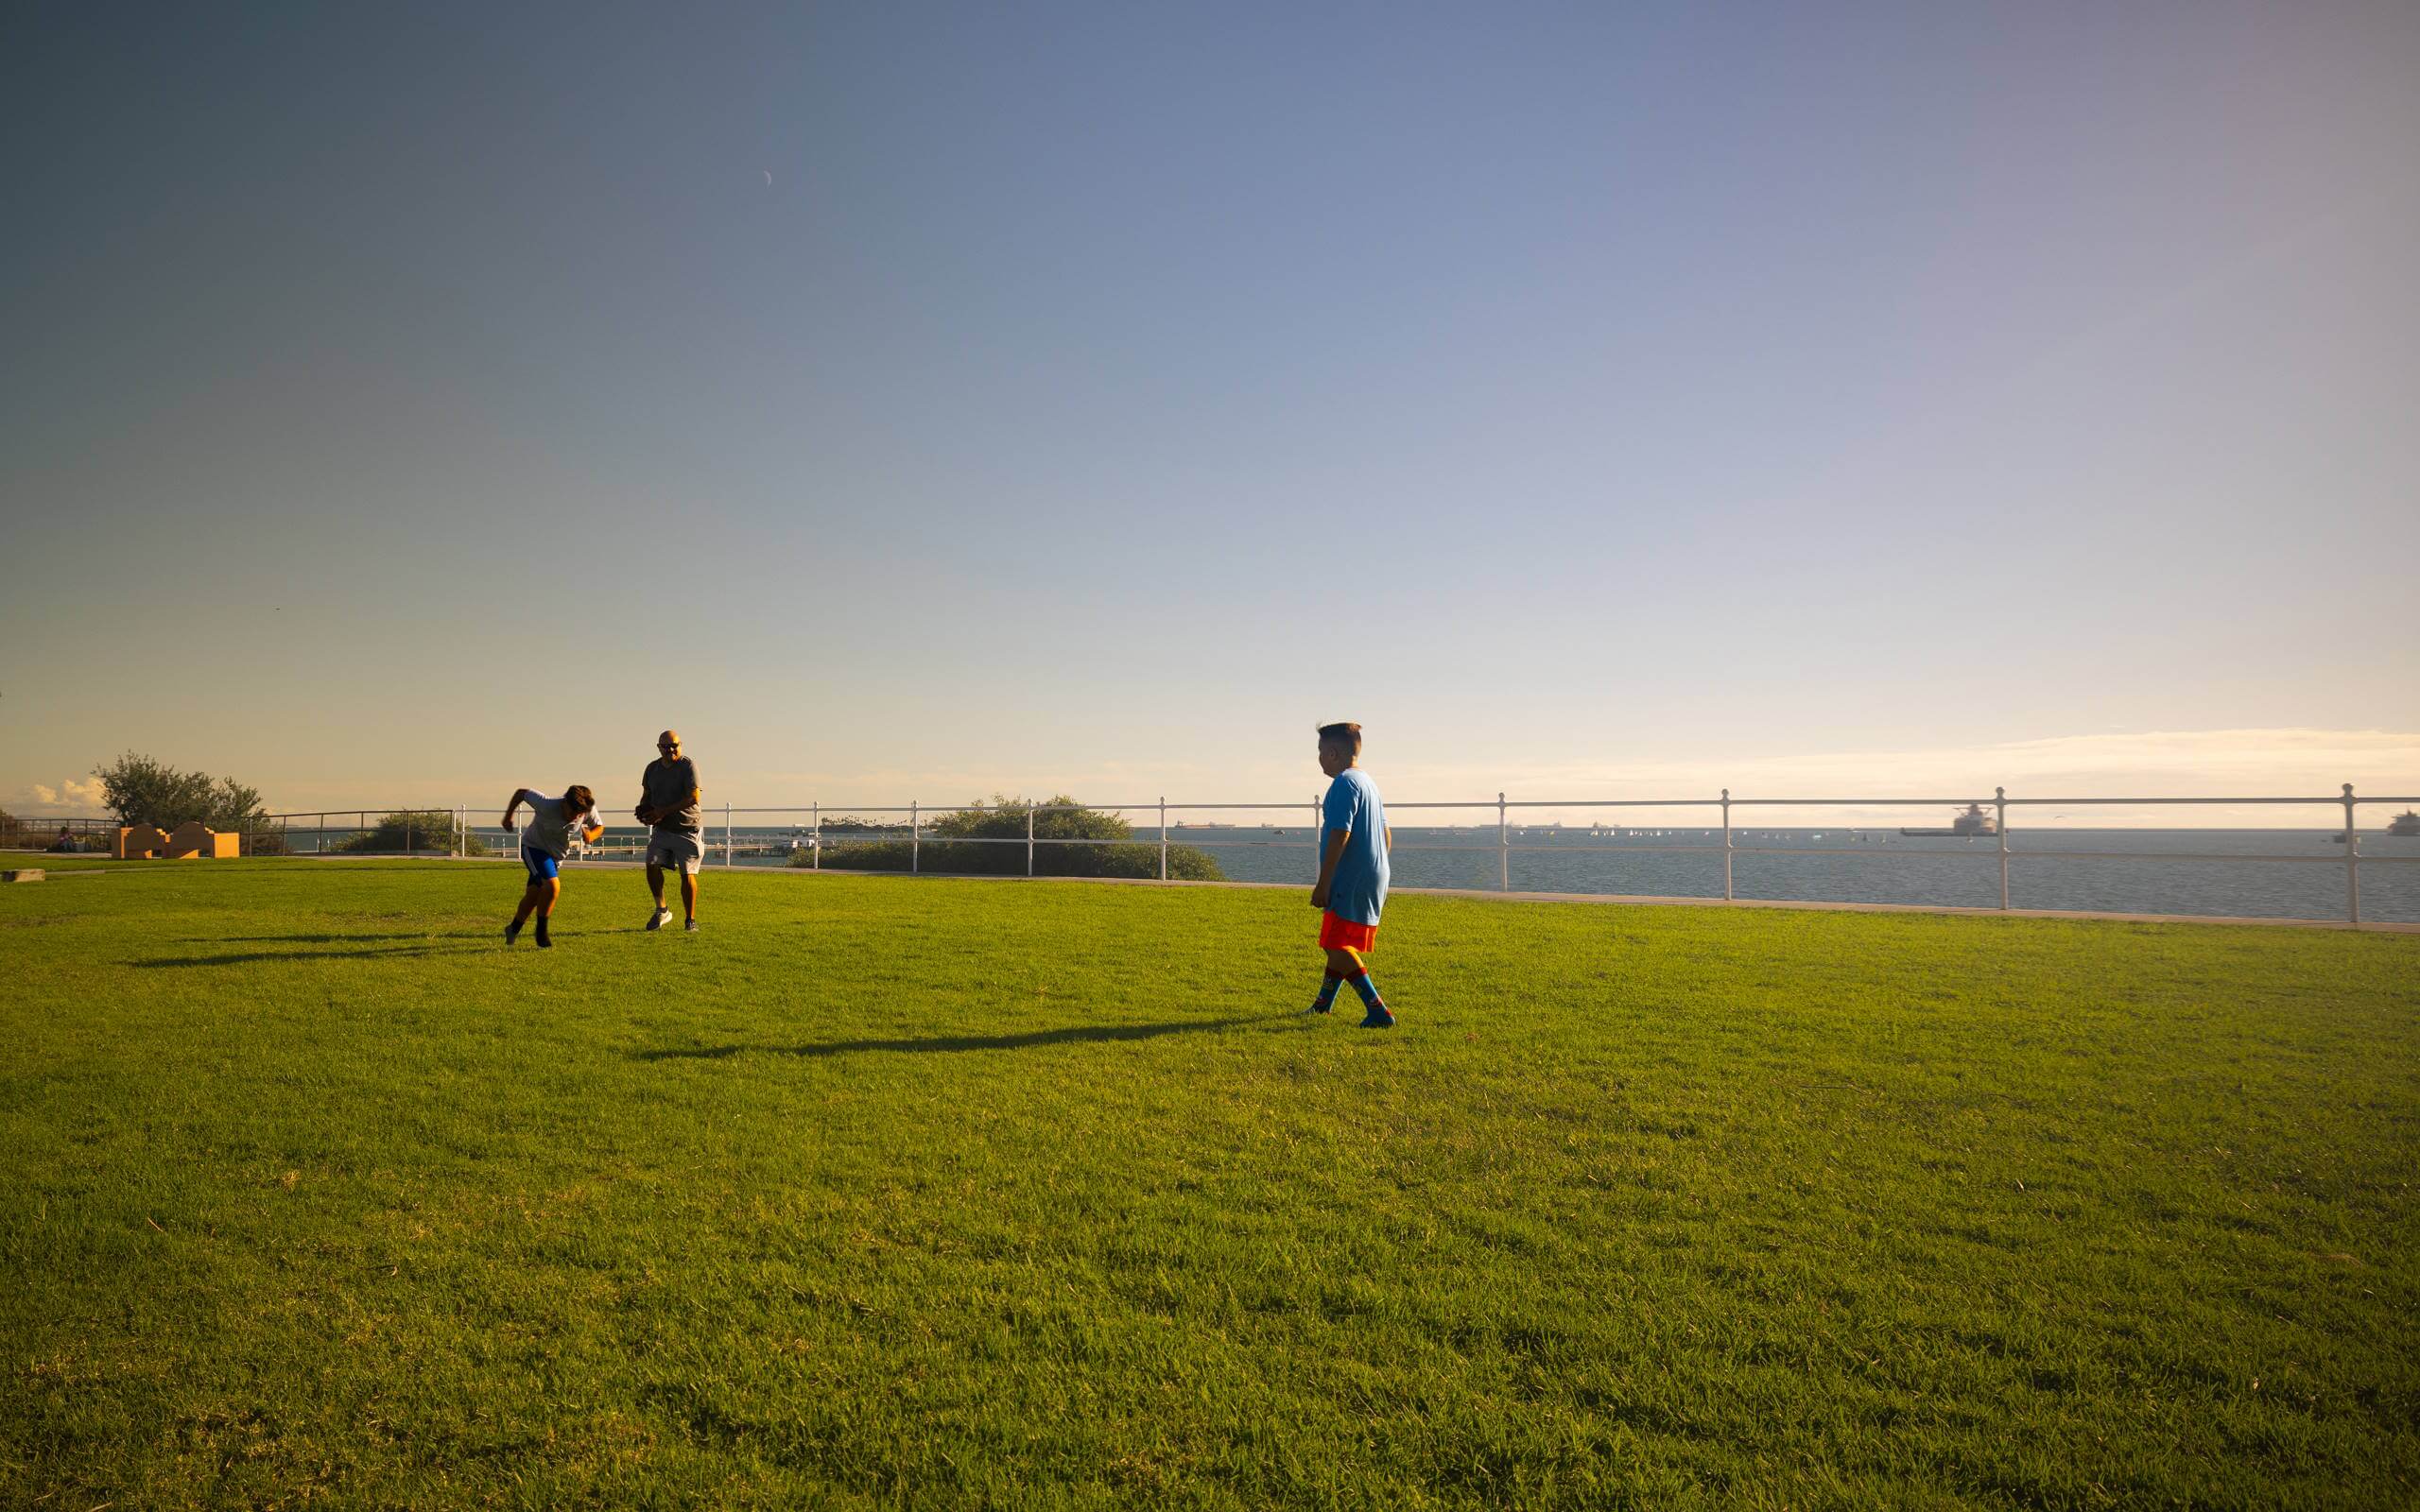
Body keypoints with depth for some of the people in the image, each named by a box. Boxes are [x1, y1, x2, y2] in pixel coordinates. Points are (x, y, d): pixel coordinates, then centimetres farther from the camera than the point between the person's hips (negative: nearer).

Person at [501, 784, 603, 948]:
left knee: (534, 894, 11)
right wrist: (508, 817, -4)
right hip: (534, 847, -5)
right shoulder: (548, 806, -31)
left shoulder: (588, 810, -19)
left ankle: (513, 929, 33)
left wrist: (590, 836, -23)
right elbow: (521, 792, -18)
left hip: (556, 855, 6)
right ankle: (541, 934, -10)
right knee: (552, 885, -24)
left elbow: (599, 827, 1)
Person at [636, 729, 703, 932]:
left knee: (687, 876, -4)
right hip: (662, 830, 5)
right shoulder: (652, 768, 9)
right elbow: (647, 795, 22)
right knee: (652, 865, -12)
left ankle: (691, 920, 9)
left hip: (687, 829, -5)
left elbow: (694, 797, -20)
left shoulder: (688, 766, -11)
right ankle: (661, 911, 7)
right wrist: (642, 812, -1)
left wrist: (663, 812, -21)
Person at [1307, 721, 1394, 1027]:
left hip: (1352, 883, -10)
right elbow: (1387, 836, 22)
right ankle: (1323, 1003, 34)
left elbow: (1339, 836, -22)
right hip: (1374, 878, 10)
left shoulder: (1344, 783, -14)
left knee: (1338, 947, -9)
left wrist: (1322, 884, -20)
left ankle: (1379, 1011, -13)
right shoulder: (1368, 781, 17)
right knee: (1339, 944, 20)